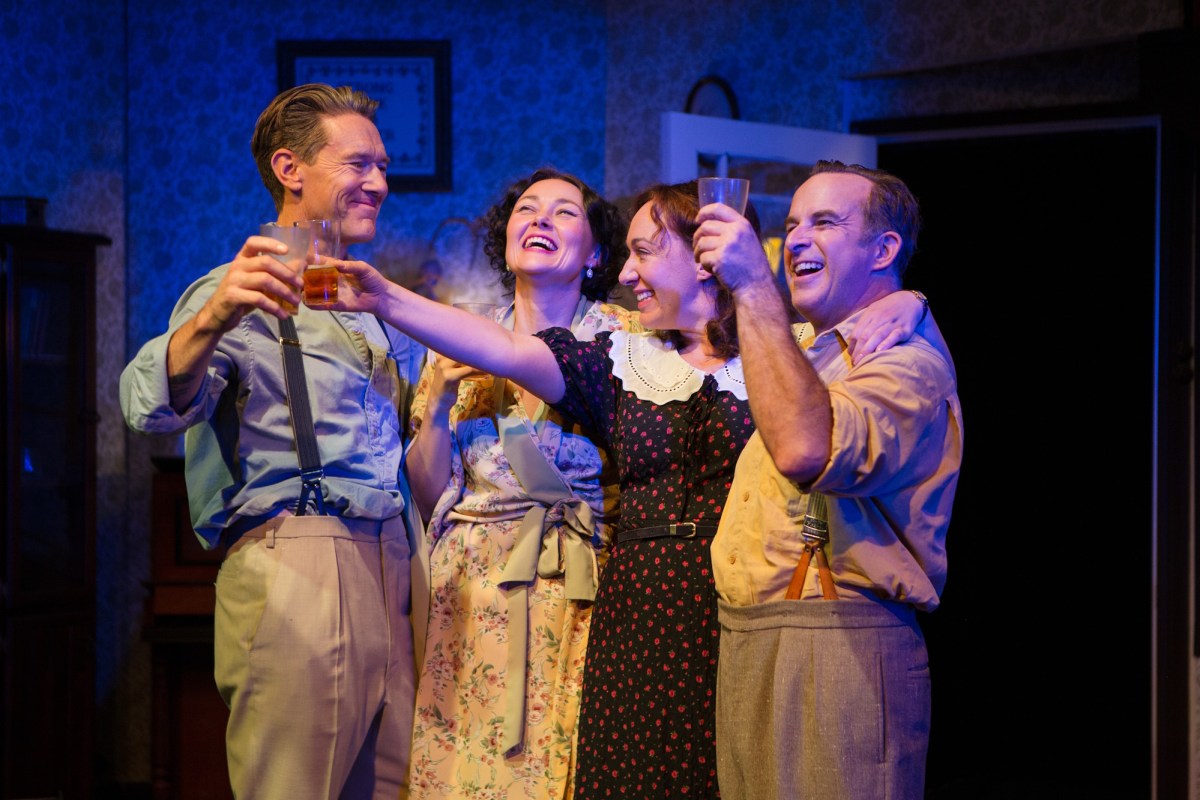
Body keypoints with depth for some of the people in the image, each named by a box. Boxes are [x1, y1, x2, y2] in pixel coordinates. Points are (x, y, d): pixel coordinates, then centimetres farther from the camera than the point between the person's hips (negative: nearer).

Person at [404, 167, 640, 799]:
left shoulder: (622, 338, 1)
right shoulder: (460, 347, 9)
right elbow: (429, 498, 8)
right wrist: (437, 402, -7)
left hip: (580, 598, -2)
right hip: (474, 598, 2)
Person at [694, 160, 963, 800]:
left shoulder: (907, 358, -10)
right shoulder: (801, 353, 22)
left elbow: (807, 450, -29)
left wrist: (752, 288, -25)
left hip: (838, 650, -9)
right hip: (746, 651, 9)